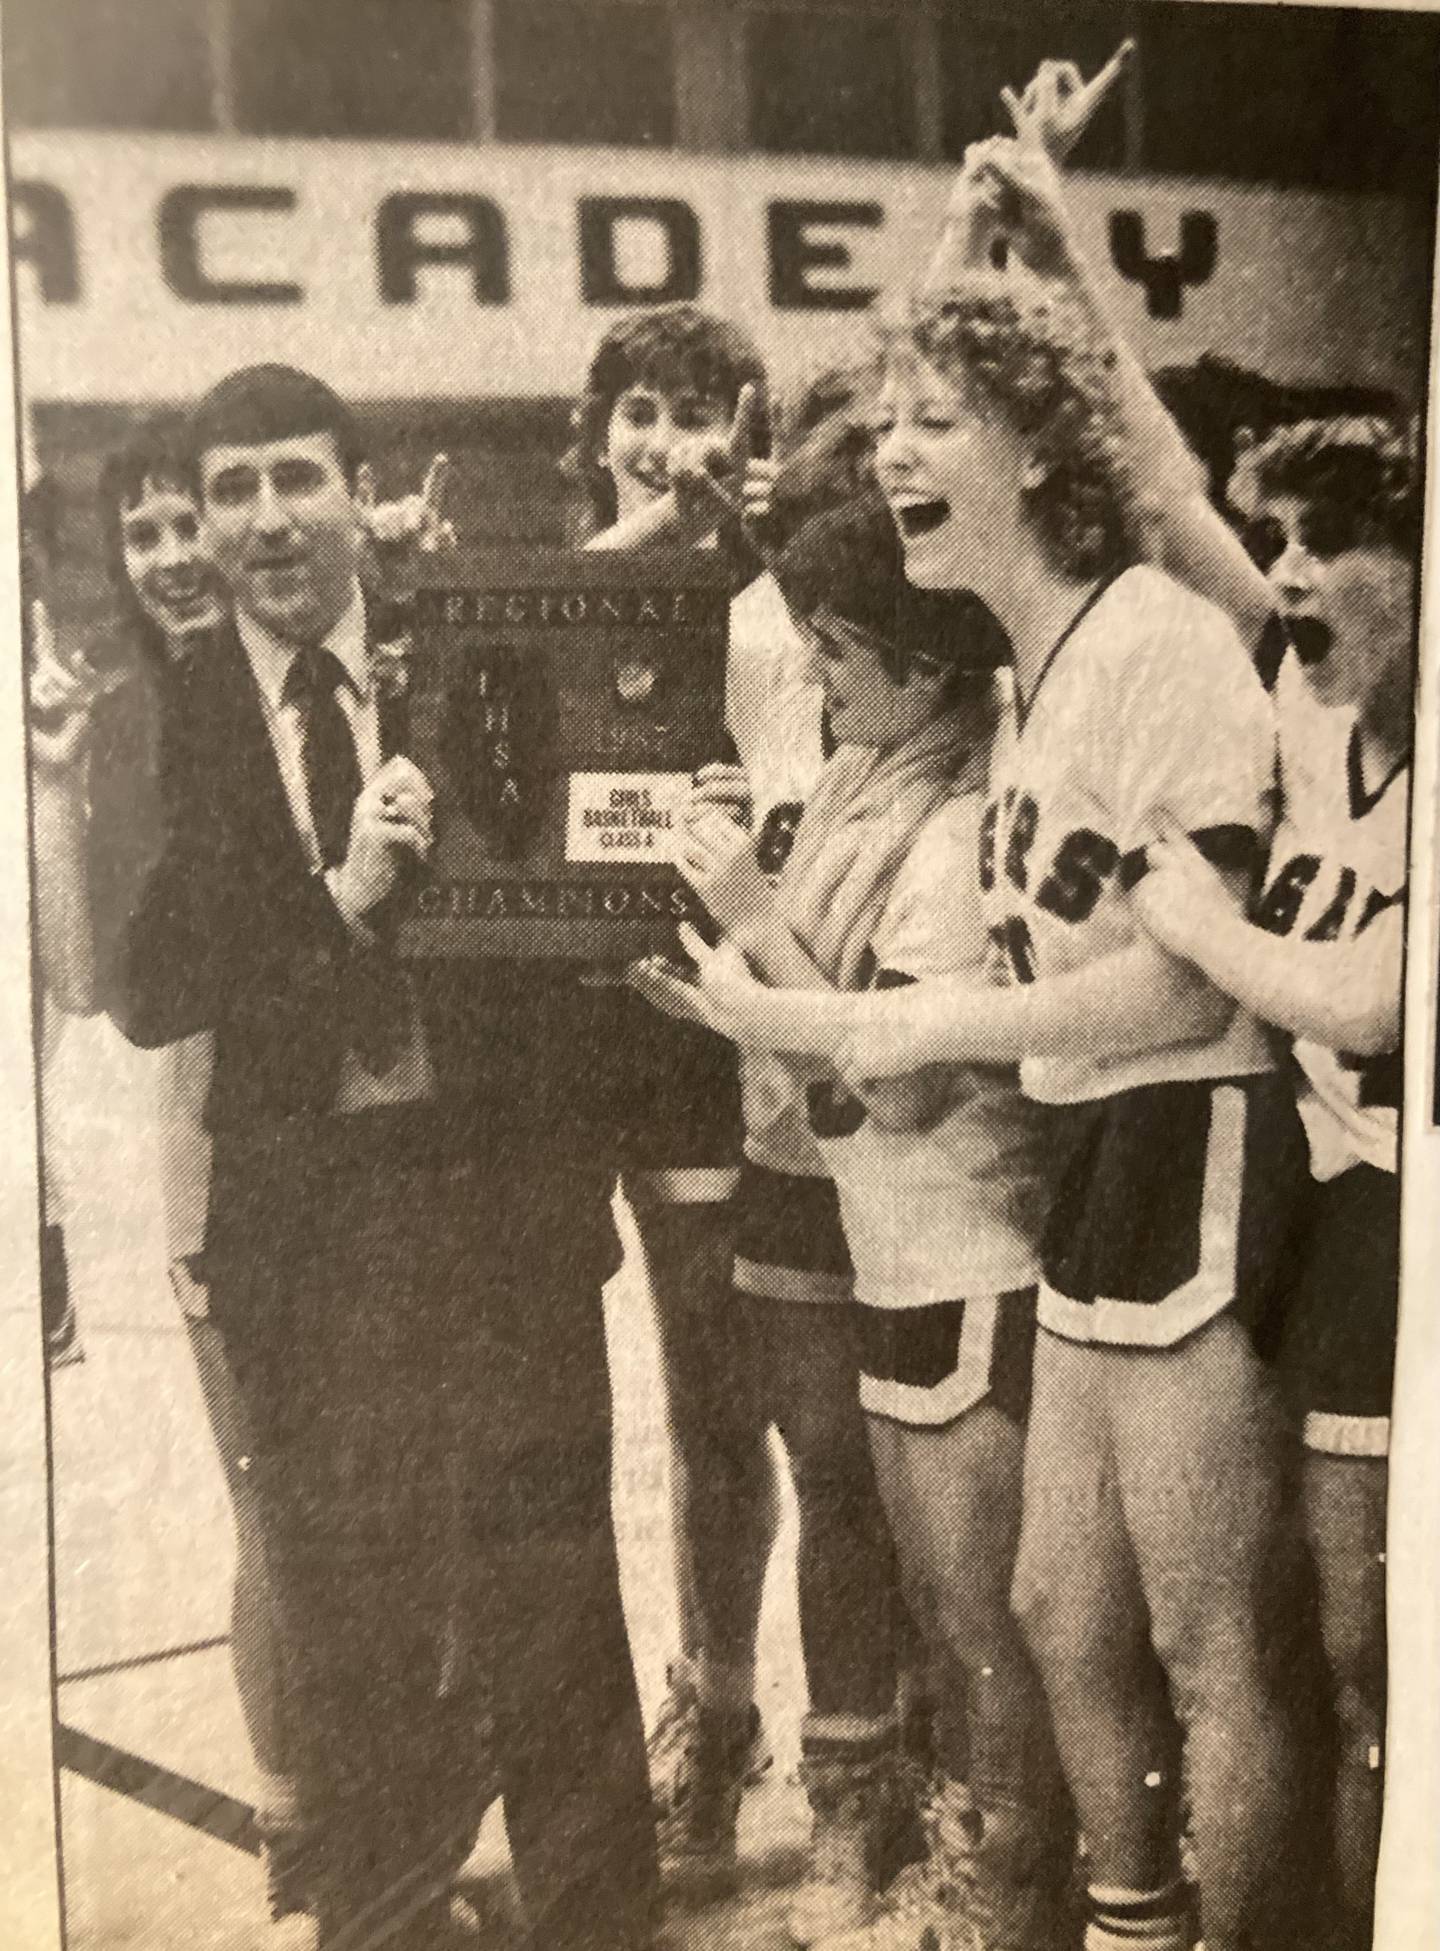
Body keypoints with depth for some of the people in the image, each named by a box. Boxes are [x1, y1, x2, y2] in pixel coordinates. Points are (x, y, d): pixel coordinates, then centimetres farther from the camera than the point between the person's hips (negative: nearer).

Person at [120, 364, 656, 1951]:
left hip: (499, 1187, 0)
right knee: (350, 1635, 17)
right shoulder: (163, 718, -1)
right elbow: (148, 992, -10)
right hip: (303, 1223, 0)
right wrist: (338, 893, -20)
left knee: (556, 1602, 14)